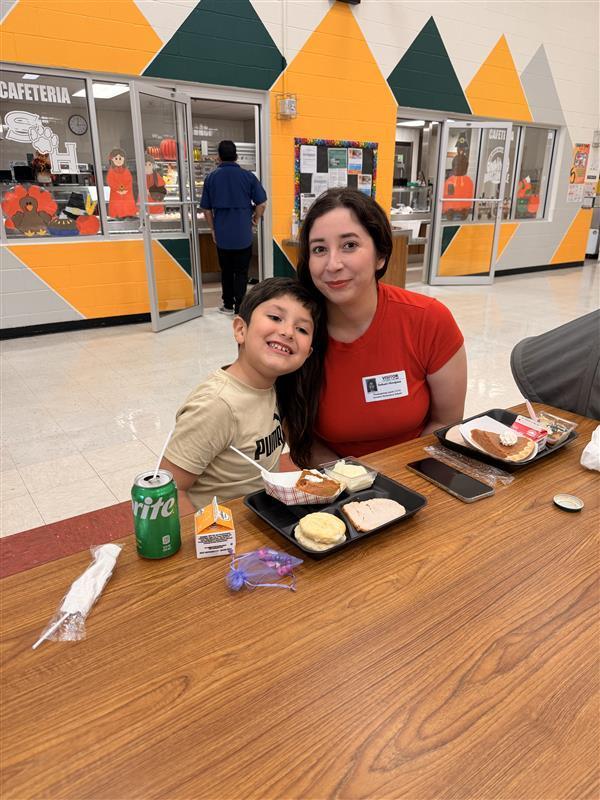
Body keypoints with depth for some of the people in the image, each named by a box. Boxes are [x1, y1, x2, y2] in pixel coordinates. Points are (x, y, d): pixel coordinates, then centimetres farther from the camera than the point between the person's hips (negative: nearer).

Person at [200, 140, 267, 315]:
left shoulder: (211, 178, 0)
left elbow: (206, 209, 4)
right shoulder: (248, 176, -5)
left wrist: (213, 229, 15)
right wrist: (255, 220, 12)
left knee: (226, 271, 16)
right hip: (243, 234, -2)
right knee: (241, 272, 4)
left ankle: (228, 305, 25)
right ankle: (239, 309, 3)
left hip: (222, 235, 2)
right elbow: (261, 203, -5)